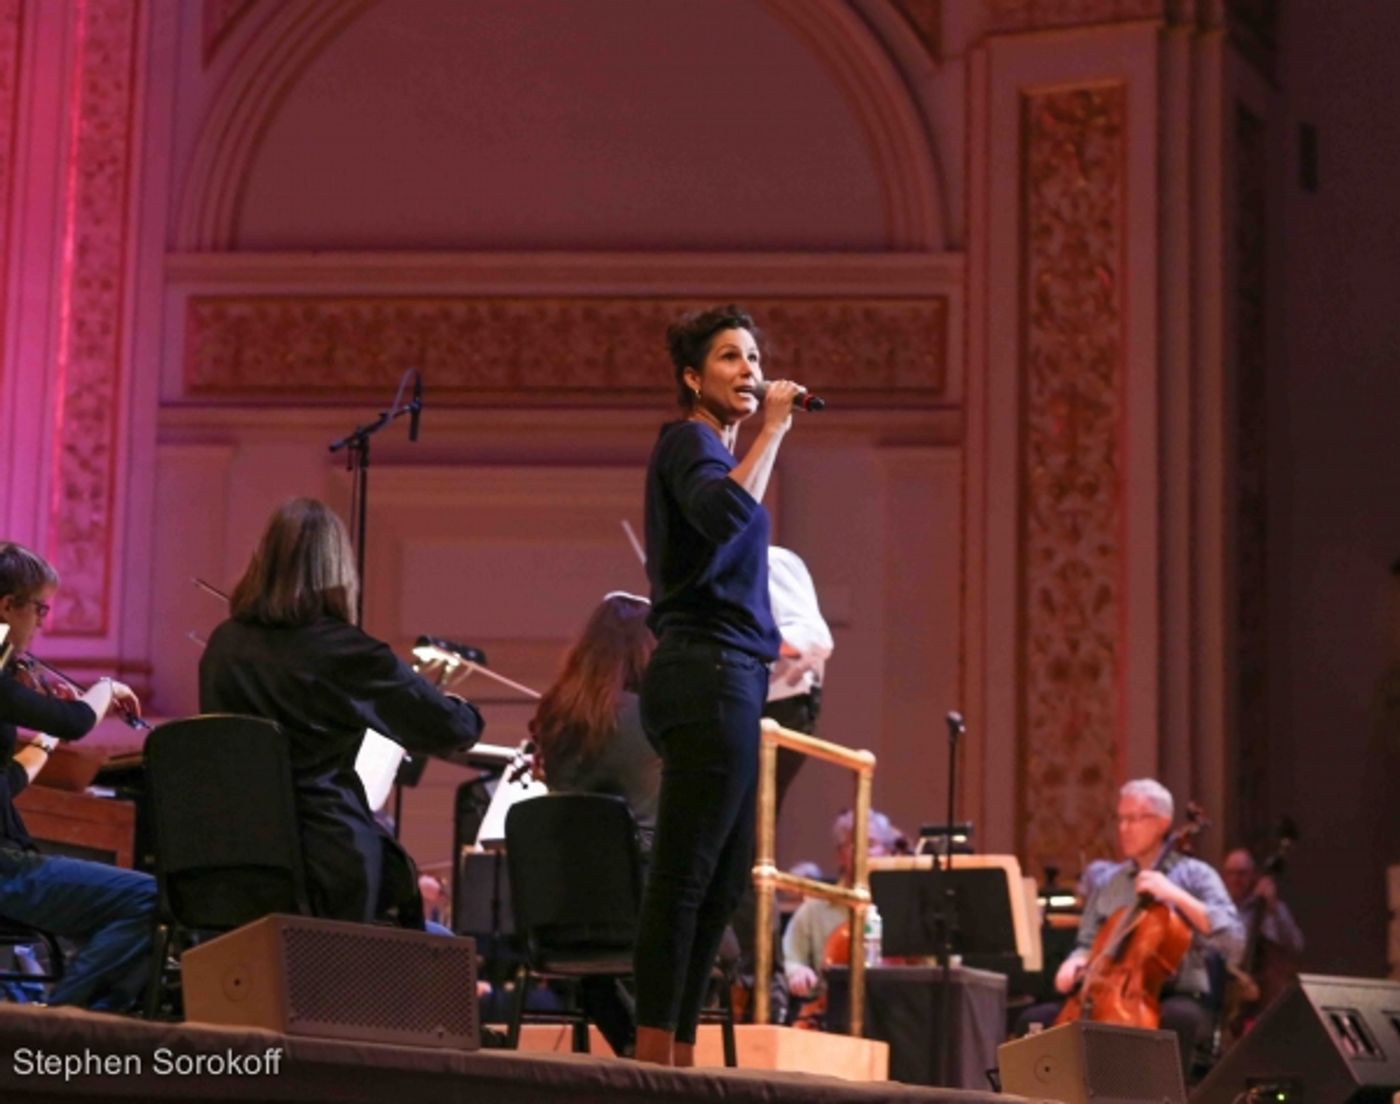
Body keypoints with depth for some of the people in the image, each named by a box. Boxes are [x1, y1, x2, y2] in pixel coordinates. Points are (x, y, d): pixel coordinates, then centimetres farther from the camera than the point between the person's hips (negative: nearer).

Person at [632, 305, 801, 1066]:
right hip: (710, 678, -10)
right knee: (686, 875, -12)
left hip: (720, 681, 10)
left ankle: (678, 1058, 11)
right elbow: (726, 513, -27)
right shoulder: (688, 441, -5)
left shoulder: (710, 450, 22)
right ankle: (653, 1057, -13)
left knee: (723, 878, 9)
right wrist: (771, 431, -18)